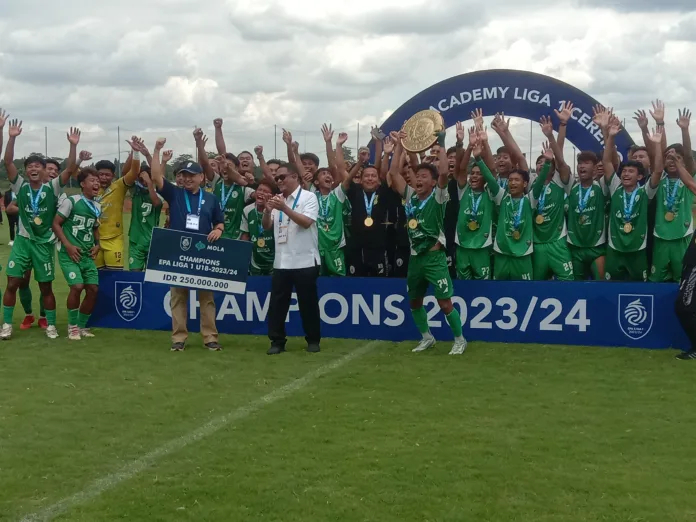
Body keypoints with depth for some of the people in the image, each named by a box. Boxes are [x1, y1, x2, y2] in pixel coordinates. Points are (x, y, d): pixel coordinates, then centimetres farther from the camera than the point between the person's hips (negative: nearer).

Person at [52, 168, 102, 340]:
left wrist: (97, 245, 7)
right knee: (77, 286, -19)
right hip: (69, 253, -6)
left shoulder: (97, 207, 10)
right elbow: (56, 224, -8)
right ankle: (72, 326, 0)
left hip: (87, 255, 6)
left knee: (93, 289, 0)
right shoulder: (70, 201, -9)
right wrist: (68, 245, -15)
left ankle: (82, 326, 18)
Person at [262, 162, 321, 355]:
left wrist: (284, 208, -25)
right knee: (277, 303, 4)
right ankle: (277, 341, 11)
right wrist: (267, 211, -9)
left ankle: (313, 340, 16)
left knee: (308, 303, 4)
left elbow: (306, 222, -18)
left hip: (305, 261, -5)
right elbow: (266, 227, 11)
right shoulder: (278, 200, 14)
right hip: (281, 261, 6)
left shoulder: (308, 197, -4)